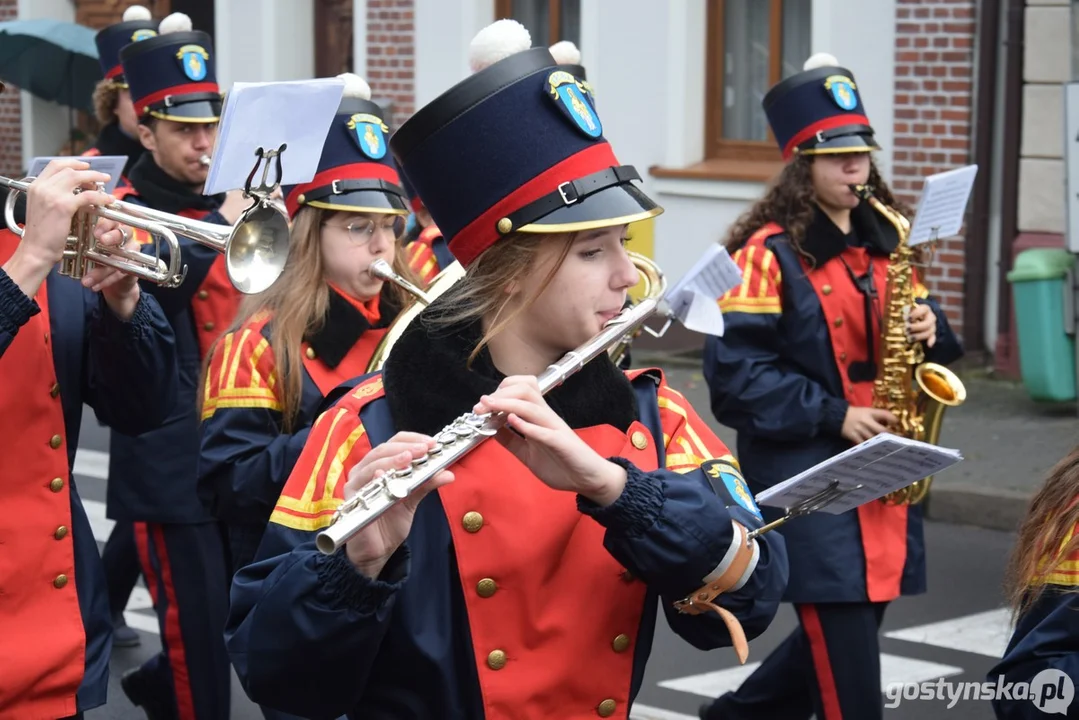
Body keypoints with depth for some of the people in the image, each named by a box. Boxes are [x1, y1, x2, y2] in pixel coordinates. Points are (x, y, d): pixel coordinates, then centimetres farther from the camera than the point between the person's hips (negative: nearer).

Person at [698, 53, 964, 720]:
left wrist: (929, 328, -4)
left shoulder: (888, 241, 11)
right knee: (846, 646, -8)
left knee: (851, 626, 14)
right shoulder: (770, 253, -9)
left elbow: (917, 326, 20)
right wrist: (833, 416, -19)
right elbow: (736, 369, -14)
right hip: (806, 474, -7)